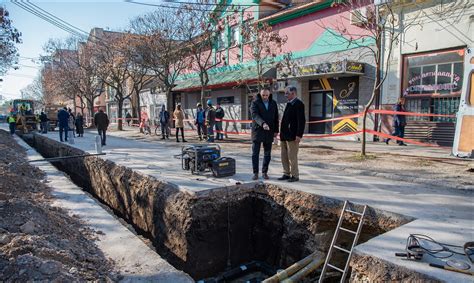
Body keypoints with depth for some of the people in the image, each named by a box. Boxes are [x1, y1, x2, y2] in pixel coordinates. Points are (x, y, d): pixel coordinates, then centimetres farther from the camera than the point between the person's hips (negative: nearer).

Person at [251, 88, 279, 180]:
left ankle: (264, 172, 18)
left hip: (269, 132, 3)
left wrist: (276, 130, 6)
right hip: (257, 131, -3)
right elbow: (255, 115, -19)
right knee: (255, 153, -1)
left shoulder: (273, 103, 9)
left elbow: (276, 117, 12)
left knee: (267, 154, 7)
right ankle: (255, 173, 7)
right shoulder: (255, 103, -3)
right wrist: (263, 123, -35)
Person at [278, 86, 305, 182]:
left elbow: (301, 120, -16)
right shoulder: (289, 104, 17)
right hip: (285, 135, 9)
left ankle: (295, 175, 8)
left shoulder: (299, 104, -10)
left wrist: (299, 135, -21)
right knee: (284, 156, 12)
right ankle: (286, 174, 21)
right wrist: (282, 133, 16)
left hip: (292, 135, -9)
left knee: (292, 156, -3)